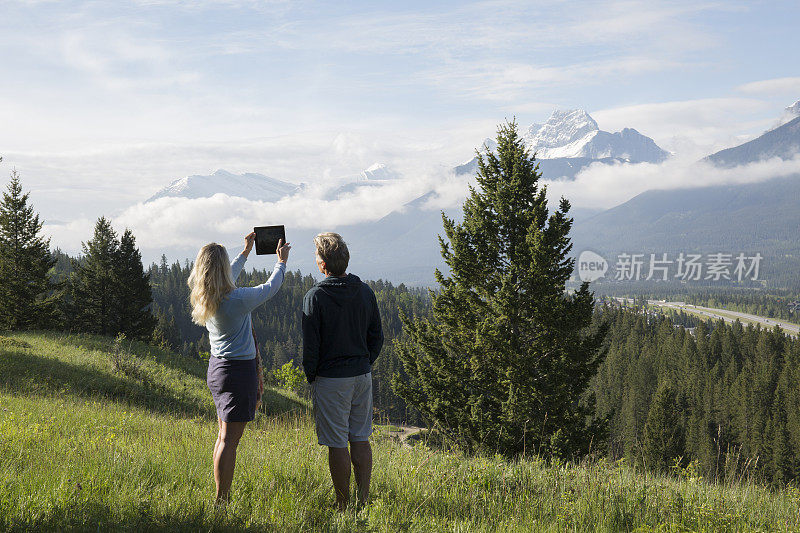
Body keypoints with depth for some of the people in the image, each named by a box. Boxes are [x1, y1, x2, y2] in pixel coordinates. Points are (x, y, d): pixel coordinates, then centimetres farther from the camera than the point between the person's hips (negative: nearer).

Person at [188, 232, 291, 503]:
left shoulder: (203, 297, 3)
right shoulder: (237, 299, -20)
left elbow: (226, 283, 26)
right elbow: (270, 288, -3)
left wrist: (245, 253, 36)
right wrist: (281, 261, 15)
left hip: (217, 367, 8)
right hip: (239, 370, -8)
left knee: (225, 436, 15)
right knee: (229, 440, -6)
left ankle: (220, 499, 20)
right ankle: (221, 502, -3)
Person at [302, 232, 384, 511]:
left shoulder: (315, 297, -14)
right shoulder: (365, 292, 2)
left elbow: (310, 344, -11)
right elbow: (377, 337, 8)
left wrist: (311, 375, 3)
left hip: (331, 380, -5)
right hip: (362, 377, 5)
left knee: (337, 444, 2)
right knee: (361, 440, 12)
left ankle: (343, 506, 8)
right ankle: (364, 500, 16)